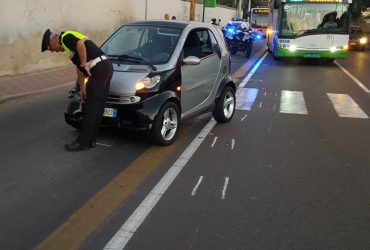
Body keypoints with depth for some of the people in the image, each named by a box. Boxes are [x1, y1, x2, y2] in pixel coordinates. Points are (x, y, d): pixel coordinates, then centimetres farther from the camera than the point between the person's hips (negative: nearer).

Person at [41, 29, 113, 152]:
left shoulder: (65, 37, -2)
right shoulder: (69, 41, 27)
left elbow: (80, 44, -24)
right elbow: (79, 67, 31)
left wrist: (84, 64, -14)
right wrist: (82, 87, 34)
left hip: (99, 68, -10)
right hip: (105, 67, 10)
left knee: (91, 108, -3)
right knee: (98, 108, 12)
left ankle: (83, 142, 5)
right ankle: (91, 140, 19)